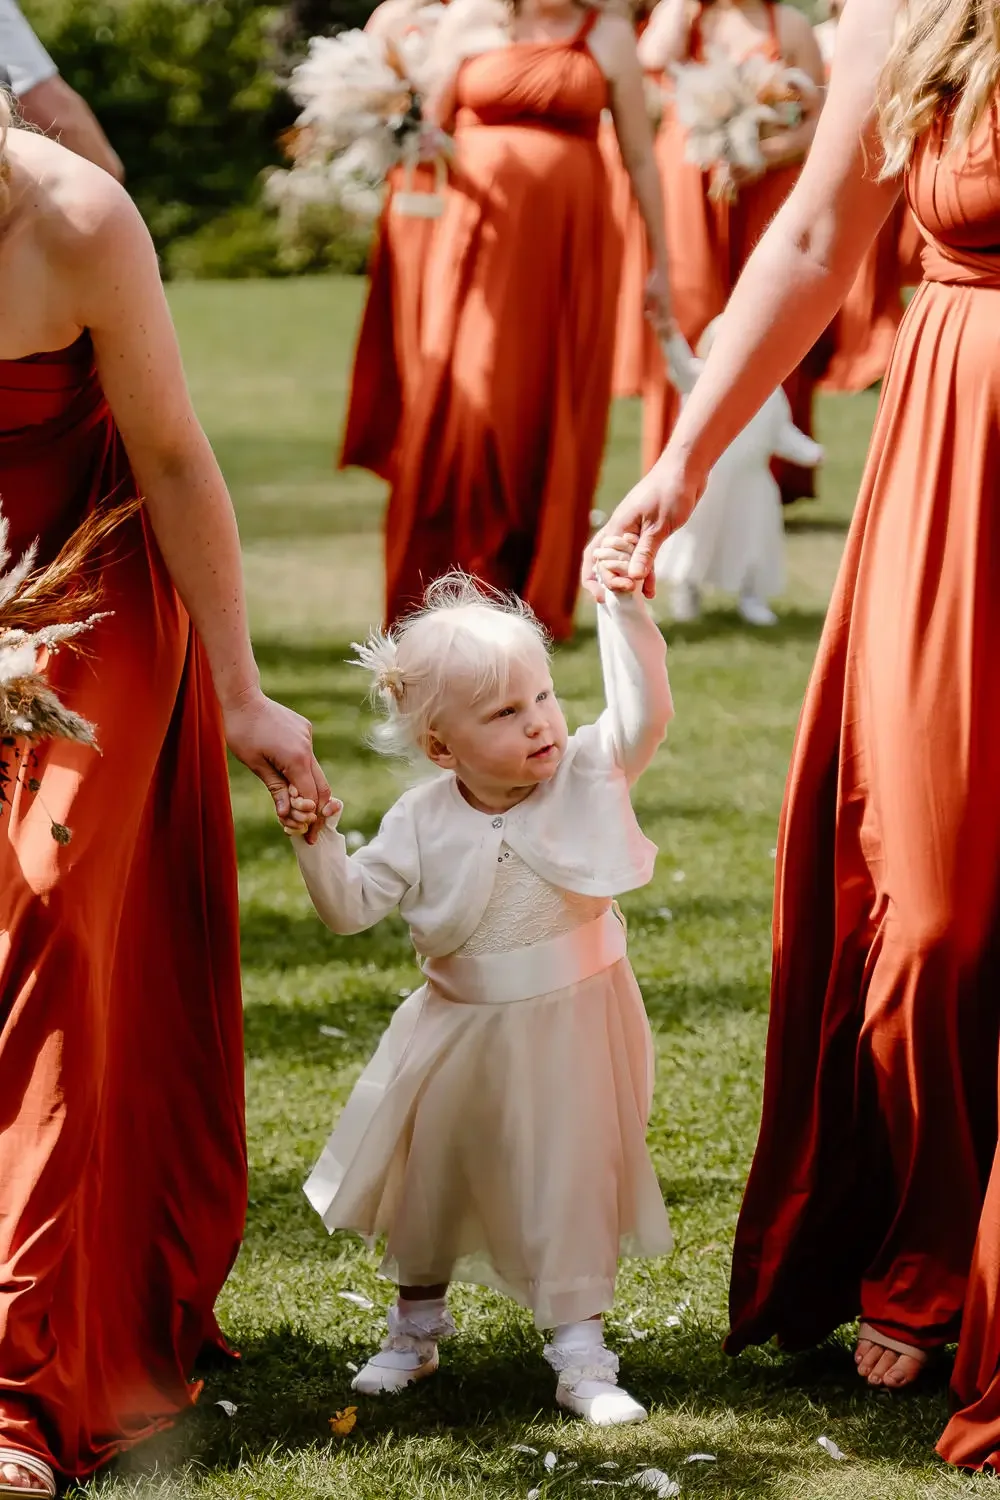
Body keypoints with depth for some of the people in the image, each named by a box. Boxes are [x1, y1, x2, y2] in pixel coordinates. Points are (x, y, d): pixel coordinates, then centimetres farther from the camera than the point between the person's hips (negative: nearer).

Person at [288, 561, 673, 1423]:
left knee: (573, 1184, 2)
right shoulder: (424, 822, -10)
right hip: (461, 1031, 2)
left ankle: (580, 1352, 13)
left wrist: (624, 609, -37)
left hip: (572, 1029, -2)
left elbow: (644, 711, -28)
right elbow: (352, 906, -8)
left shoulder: (588, 774, -13)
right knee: (429, 1176, 16)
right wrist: (317, 837, -24)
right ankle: (416, 1326, 37)